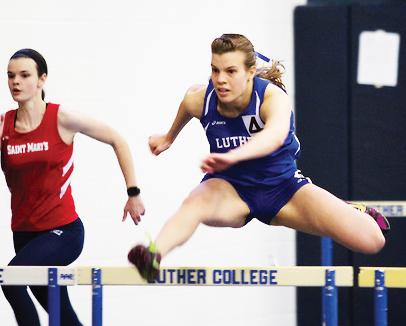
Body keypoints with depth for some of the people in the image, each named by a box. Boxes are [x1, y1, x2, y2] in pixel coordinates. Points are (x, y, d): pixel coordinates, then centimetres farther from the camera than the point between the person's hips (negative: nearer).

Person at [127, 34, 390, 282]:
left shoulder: (273, 97, -27)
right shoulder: (199, 100, -15)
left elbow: (276, 135, -52)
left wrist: (233, 156, -71)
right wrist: (170, 137, 33)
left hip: (282, 186, -1)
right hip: (230, 187, 1)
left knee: (372, 240, -11)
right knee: (196, 203, -39)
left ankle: (350, 215, 26)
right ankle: (155, 254, -65)